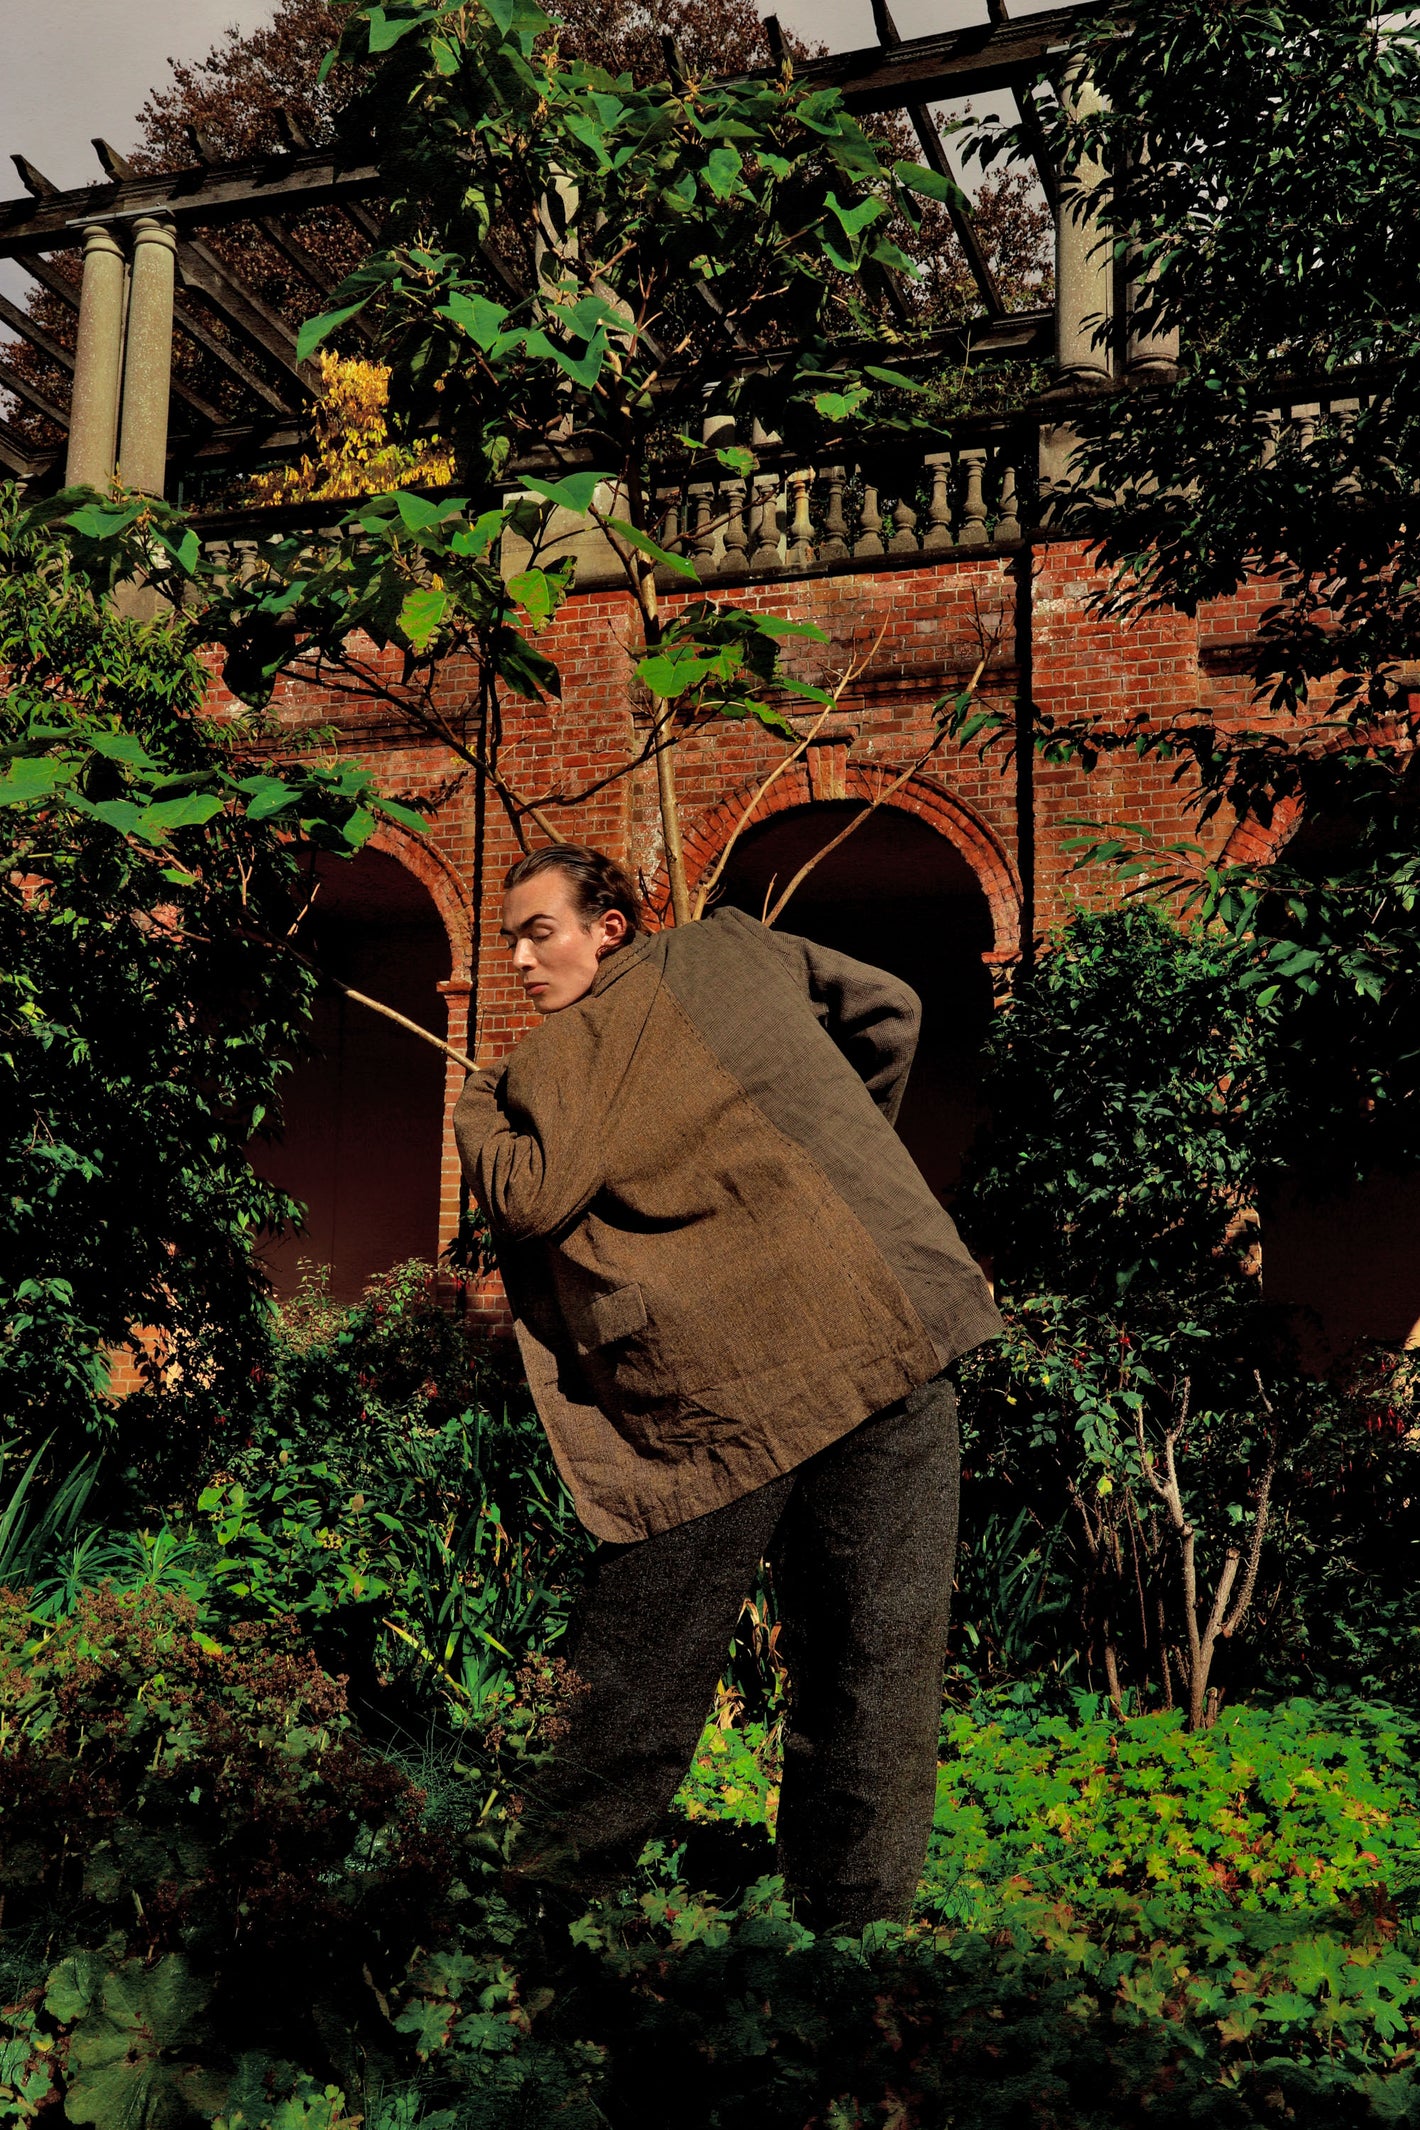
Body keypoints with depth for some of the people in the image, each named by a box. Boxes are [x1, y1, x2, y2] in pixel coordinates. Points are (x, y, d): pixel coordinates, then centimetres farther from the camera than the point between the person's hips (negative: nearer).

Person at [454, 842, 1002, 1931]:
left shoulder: (561, 1058, 2)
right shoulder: (738, 949, 14)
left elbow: (532, 1198, -10)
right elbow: (889, 1008, 22)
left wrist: (478, 1104, 10)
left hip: (712, 1401, -2)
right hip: (886, 1331, 3)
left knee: (638, 1679, 11)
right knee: (874, 1661, 8)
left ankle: (557, 1893, 25)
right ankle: (851, 1917, 13)